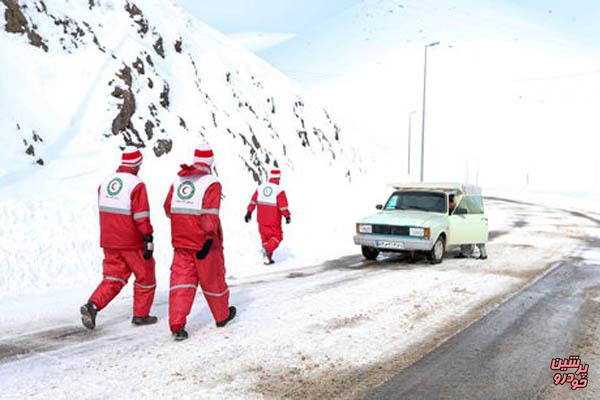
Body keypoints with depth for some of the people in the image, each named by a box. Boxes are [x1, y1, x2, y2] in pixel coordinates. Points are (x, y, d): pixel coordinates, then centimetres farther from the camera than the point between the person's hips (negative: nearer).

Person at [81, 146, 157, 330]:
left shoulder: (105, 182, 8)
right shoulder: (136, 184, -15)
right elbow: (141, 216, -20)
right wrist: (148, 240, -17)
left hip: (109, 241, 6)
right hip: (132, 242, -6)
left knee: (114, 277, 12)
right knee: (145, 276, 12)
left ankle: (92, 305, -8)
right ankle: (141, 314, 18)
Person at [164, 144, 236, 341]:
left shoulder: (178, 180, 7)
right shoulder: (212, 183, -11)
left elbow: (168, 209, 12)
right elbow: (210, 214, -20)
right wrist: (209, 238, -20)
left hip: (181, 241, 4)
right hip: (204, 242, -4)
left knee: (182, 280, 4)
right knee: (213, 279, 12)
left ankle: (177, 326, -8)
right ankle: (222, 316, 32)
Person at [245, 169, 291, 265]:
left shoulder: (260, 187, 1)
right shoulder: (279, 190, -14)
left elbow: (253, 200, 6)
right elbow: (283, 206, -14)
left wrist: (249, 212, 15)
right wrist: (287, 216, -1)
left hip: (262, 220, 5)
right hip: (274, 221, -5)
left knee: (265, 237, 17)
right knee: (277, 236, 10)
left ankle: (267, 258, 16)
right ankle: (268, 249, -16)